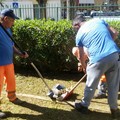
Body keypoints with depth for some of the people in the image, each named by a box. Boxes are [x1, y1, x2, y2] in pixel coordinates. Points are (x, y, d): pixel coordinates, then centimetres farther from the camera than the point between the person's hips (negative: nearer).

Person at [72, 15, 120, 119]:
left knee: (91, 85, 16)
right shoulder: (99, 20, 13)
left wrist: (84, 67, 31)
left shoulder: (79, 34, 7)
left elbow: (81, 57, 14)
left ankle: (84, 106, 34)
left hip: (98, 59, -3)